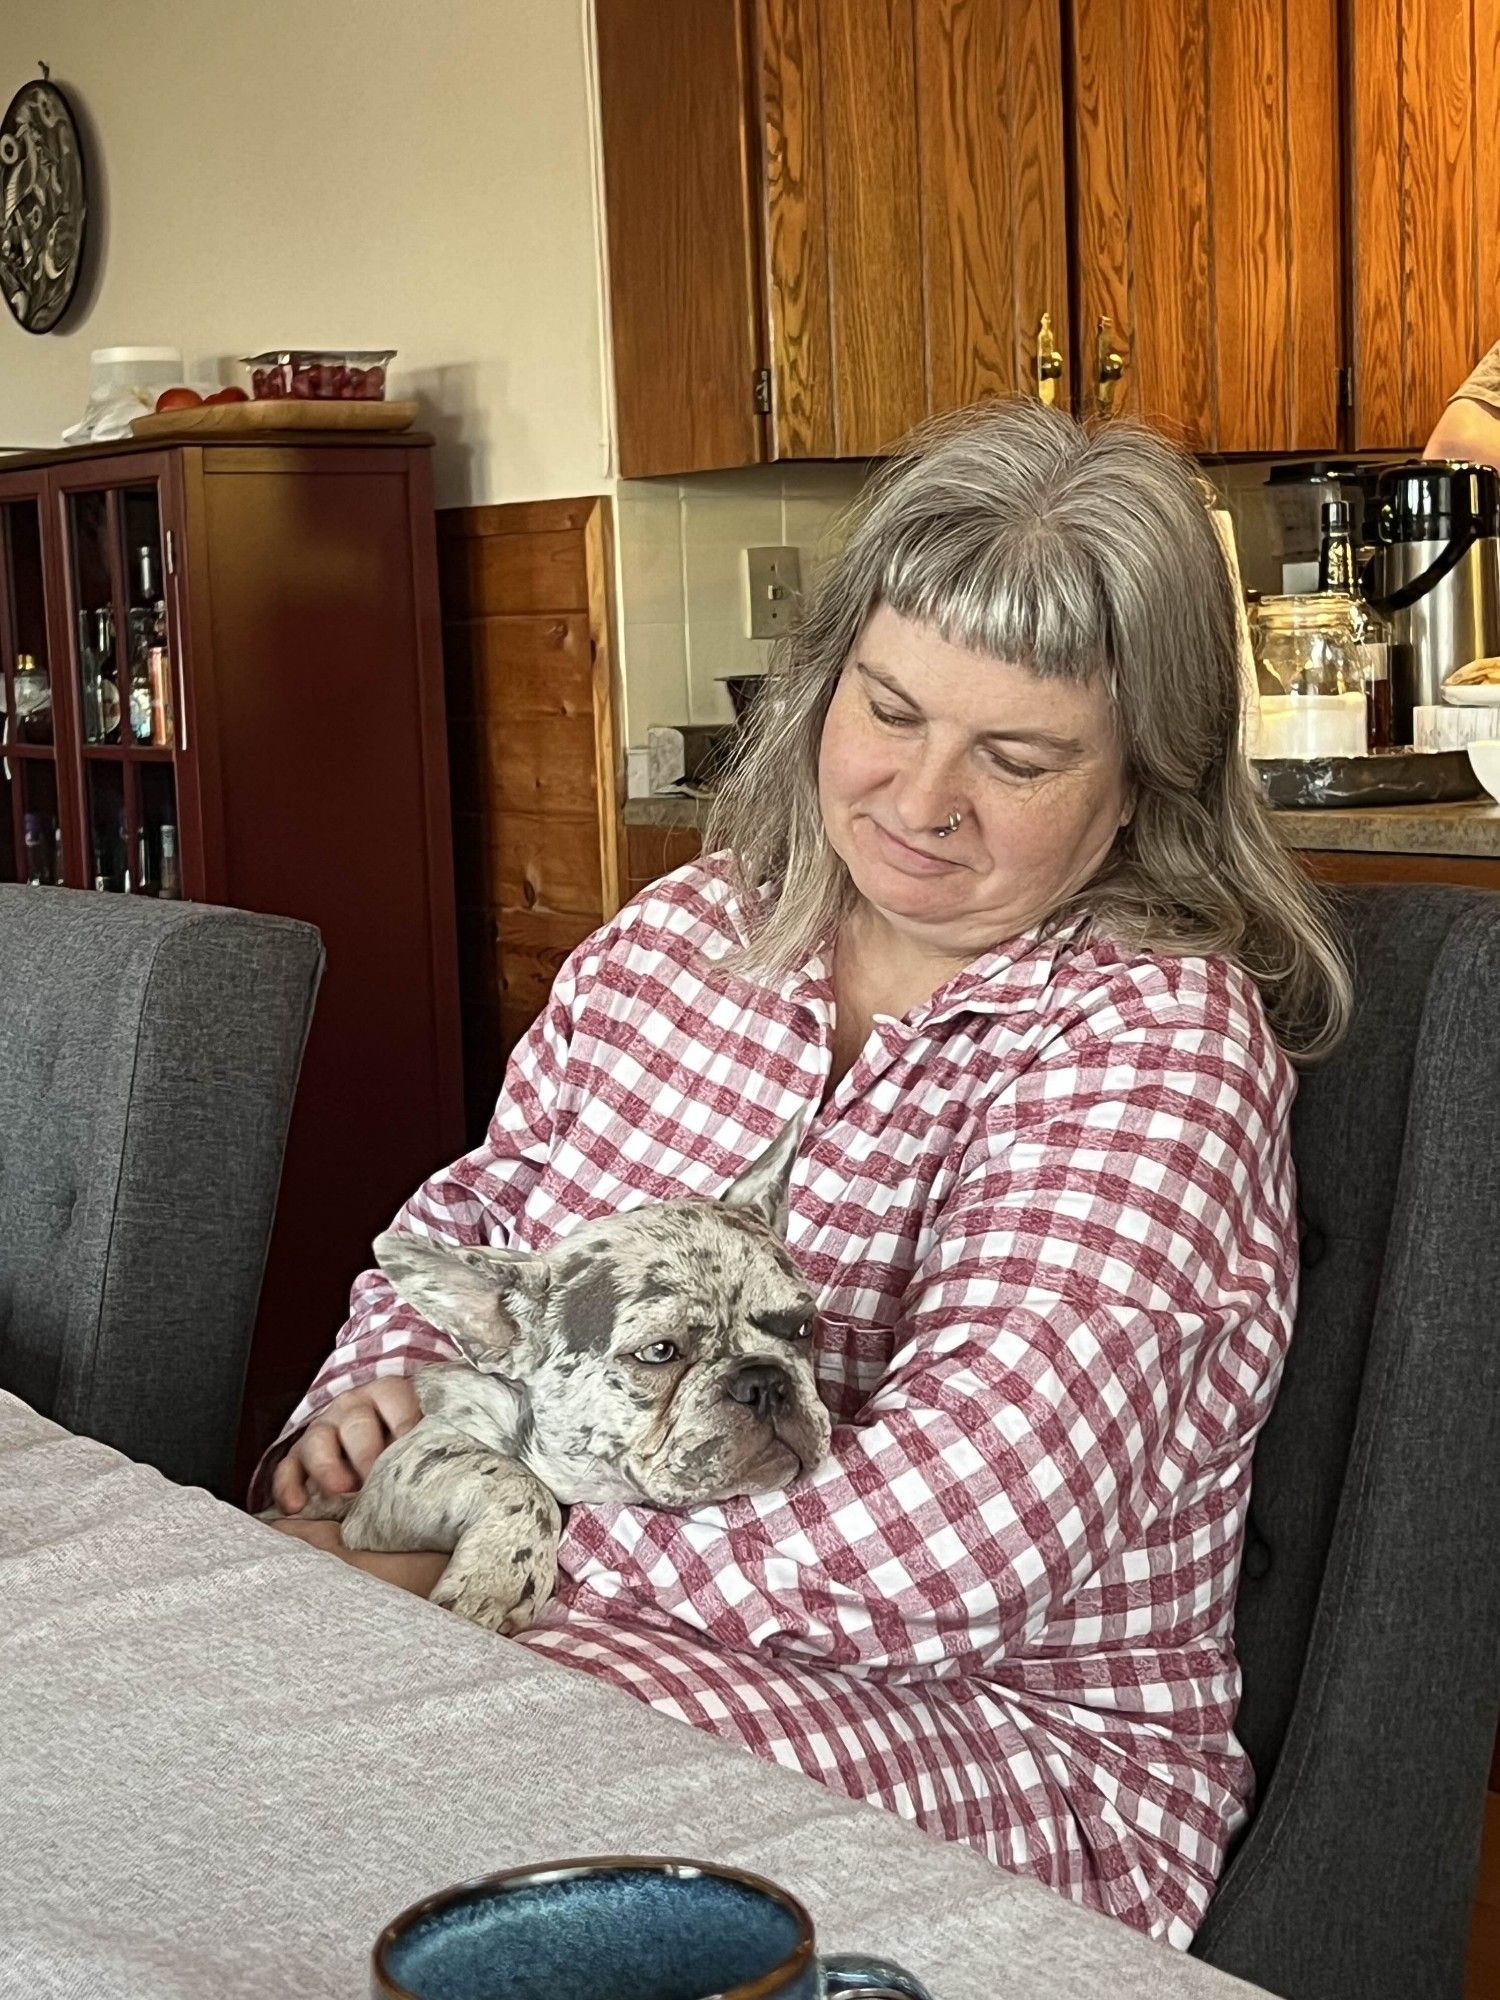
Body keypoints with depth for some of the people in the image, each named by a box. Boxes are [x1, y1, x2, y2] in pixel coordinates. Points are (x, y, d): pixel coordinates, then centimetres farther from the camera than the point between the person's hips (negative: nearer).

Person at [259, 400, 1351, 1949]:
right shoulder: (677, 932, 7)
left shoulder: (1161, 1036, -14)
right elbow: (474, 1217, 19)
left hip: (1017, 1749, -5)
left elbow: (939, 1542, -25)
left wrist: (471, 1567, -24)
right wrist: (373, 1390, -4)